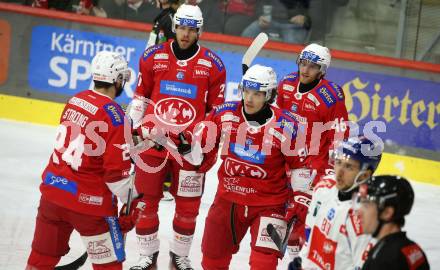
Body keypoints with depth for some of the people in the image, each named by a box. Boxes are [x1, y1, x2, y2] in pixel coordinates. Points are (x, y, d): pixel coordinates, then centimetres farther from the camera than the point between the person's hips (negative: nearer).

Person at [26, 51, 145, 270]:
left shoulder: (75, 100, 5)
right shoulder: (113, 114, -16)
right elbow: (116, 171, -17)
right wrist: (133, 201, -6)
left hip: (53, 188, 7)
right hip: (88, 200, -7)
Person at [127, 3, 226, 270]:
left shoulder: (213, 65, -2)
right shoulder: (153, 57, 1)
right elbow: (140, 98, 9)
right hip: (152, 139, 1)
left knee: (188, 205, 6)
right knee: (147, 199, 6)